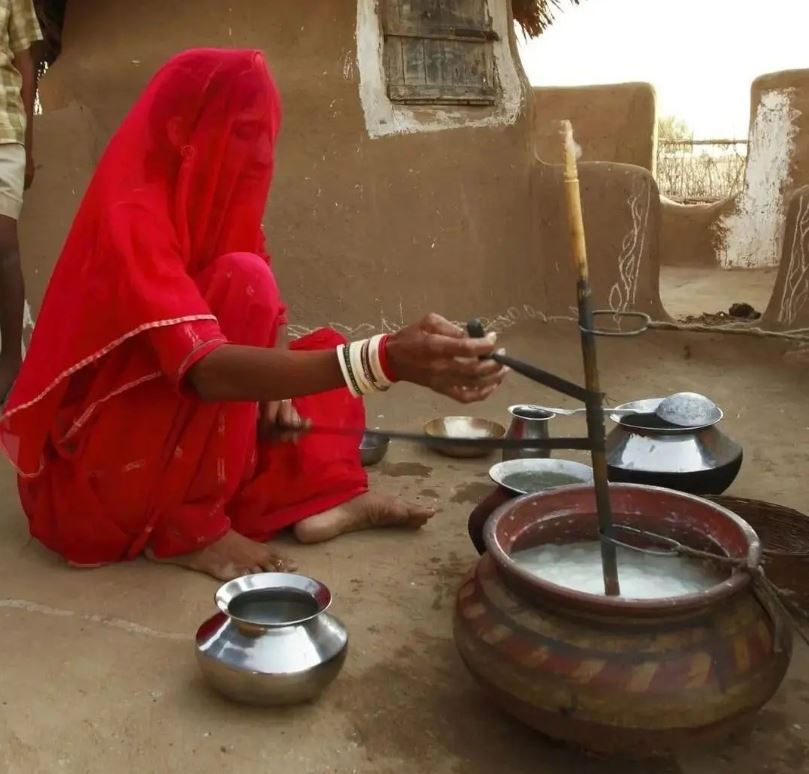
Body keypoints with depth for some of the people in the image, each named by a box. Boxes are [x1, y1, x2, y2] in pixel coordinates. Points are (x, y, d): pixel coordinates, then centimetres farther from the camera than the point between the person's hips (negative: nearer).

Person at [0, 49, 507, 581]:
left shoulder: (215, 201, 2)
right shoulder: (130, 218, -24)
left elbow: (269, 316, 6)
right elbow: (208, 370, -38)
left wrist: (279, 386, -17)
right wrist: (386, 359, -48)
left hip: (170, 448, 8)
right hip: (99, 471, -8)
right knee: (241, 280, -26)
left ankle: (322, 493, -13)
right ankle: (188, 526, -20)